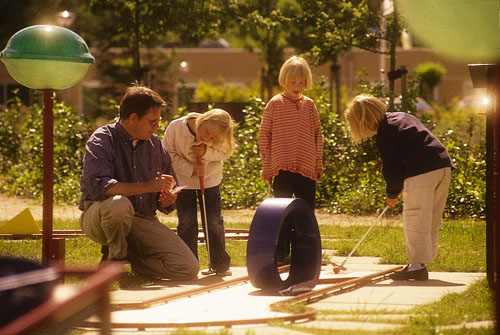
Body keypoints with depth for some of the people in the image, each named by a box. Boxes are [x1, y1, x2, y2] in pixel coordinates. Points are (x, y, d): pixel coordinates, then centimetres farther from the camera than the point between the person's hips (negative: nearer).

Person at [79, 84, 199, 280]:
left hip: (143, 220, 5)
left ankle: (130, 258, 8)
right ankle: (114, 255, -10)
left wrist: (167, 200, -7)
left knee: (188, 269, -15)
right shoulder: (102, 140, -9)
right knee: (119, 204, -42)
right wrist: (149, 186, -27)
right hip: (99, 218, -5)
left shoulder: (155, 144, 9)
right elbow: (99, 186, -28)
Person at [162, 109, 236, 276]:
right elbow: (170, 155, -17)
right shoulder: (176, 127, -26)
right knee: (187, 221, -4)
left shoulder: (219, 138, -23)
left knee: (214, 221, 1)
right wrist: (191, 170, -26)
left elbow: (223, 153, -9)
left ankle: (220, 264, 13)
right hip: (183, 180, -1)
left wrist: (206, 152, -29)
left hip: (210, 180, 1)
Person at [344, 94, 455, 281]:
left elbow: (391, 167, -3)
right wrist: (401, 184, 25)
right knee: (431, 219, 13)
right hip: (444, 165, 9)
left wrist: (392, 193, 12)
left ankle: (418, 265, -9)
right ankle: (424, 260, 19)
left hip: (421, 172, -9)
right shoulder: (402, 117, 26)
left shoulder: (384, 134, -2)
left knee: (415, 219, -6)